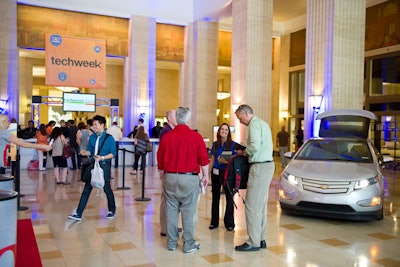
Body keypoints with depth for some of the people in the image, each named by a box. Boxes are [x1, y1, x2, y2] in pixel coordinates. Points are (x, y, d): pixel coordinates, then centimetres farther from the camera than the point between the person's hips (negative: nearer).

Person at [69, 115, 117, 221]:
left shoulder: (109, 138, -7)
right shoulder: (92, 137, 8)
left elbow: (113, 153, -7)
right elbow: (90, 151, 13)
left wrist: (102, 158, -19)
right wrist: (85, 153, -9)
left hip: (104, 166, -4)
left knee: (107, 188, 7)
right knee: (86, 189, 2)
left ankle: (112, 211, 28)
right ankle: (78, 214, 4)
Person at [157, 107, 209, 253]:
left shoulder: (166, 136, 2)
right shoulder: (196, 136, -8)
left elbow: (160, 159, 9)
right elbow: (203, 159, -6)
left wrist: (162, 174, 23)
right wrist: (205, 176, 6)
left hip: (170, 177, 4)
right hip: (189, 178, -3)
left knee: (171, 211, 11)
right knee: (188, 212, 3)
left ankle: (171, 243, 20)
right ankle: (189, 244, 10)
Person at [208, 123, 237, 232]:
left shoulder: (232, 144, -4)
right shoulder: (215, 144, 8)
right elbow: (212, 160, 13)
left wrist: (225, 161, -22)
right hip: (215, 172, 4)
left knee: (229, 197, -1)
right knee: (215, 197, 10)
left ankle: (229, 223, 10)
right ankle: (214, 222, 21)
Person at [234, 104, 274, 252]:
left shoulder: (254, 124, -11)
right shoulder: (262, 123, 20)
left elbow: (255, 146, -24)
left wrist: (243, 152, -6)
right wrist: (247, 152, 13)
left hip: (260, 167, -11)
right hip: (268, 165, 11)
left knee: (252, 205, -6)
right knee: (261, 205, 14)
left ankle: (253, 242, -2)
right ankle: (261, 239, 20)